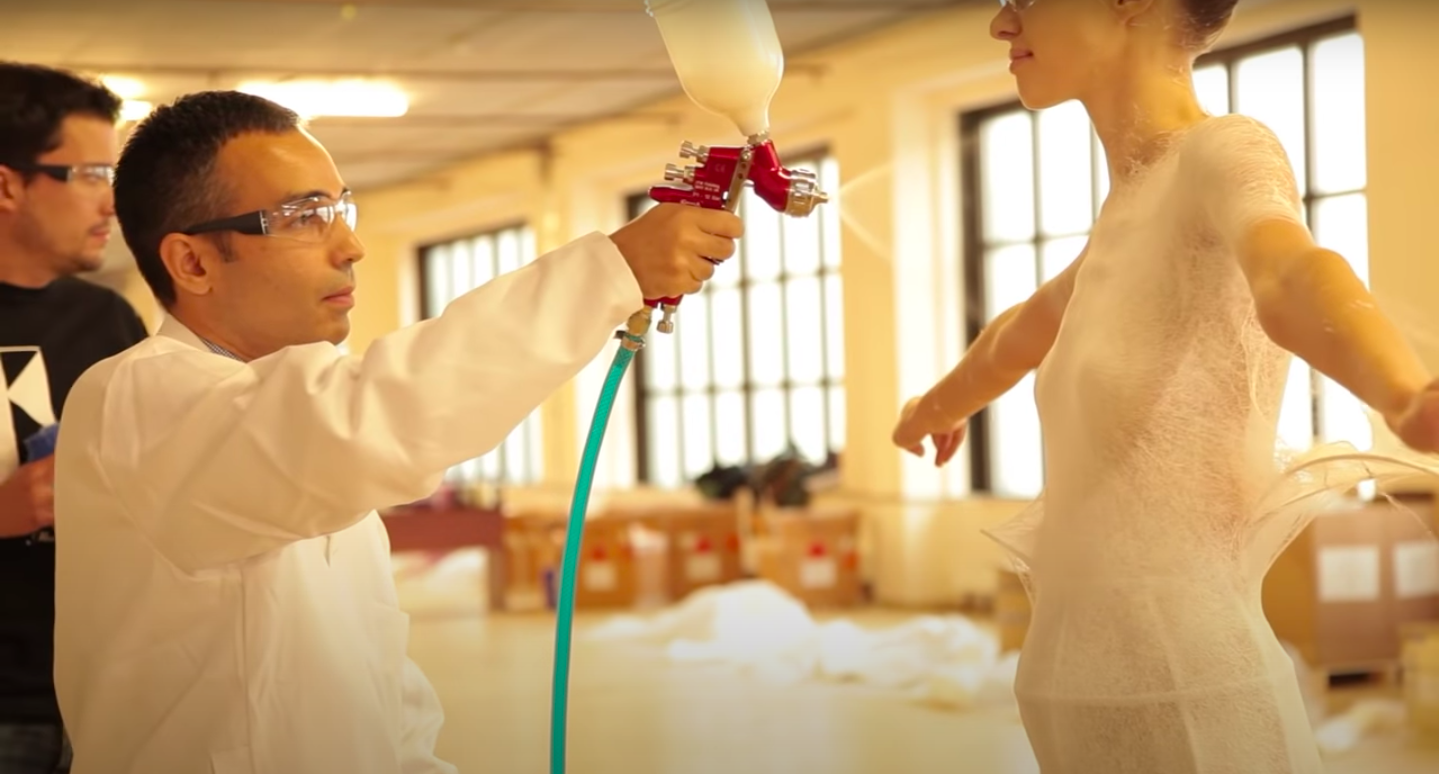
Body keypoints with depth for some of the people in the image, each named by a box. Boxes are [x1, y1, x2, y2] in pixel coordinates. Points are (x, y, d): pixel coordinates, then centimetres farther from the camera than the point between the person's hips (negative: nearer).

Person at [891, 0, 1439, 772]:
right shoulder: (1131, 206, 15)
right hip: (1088, 681, 8)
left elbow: (1289, 272, -32)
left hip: (1183, 687, -8)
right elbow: (1029, 329, 36)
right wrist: (941, 403, 54)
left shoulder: (1222, 151, -9)